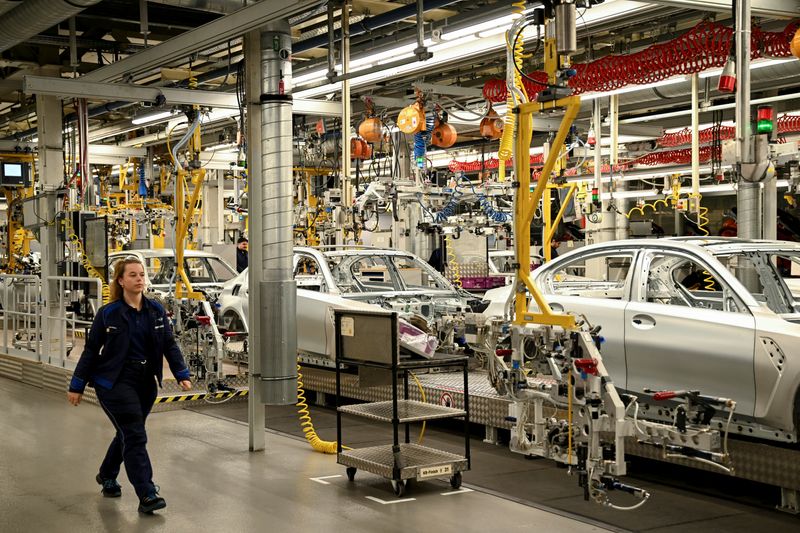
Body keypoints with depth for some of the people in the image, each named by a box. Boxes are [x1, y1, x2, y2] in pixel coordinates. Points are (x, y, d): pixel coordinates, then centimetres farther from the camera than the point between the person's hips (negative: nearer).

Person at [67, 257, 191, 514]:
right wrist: (77, 386, 1)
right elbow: (91, 350, -1)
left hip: (146, 382, 5)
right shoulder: (108, 313, -6)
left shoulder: (156, 310, 4)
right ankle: (146, 495, -10)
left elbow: (169, 345, 8)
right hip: (115, 381, -5)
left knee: (128, 433, 17)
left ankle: (107, 475, 42)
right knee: (135, 436, -11)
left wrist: (182, 374, -2)